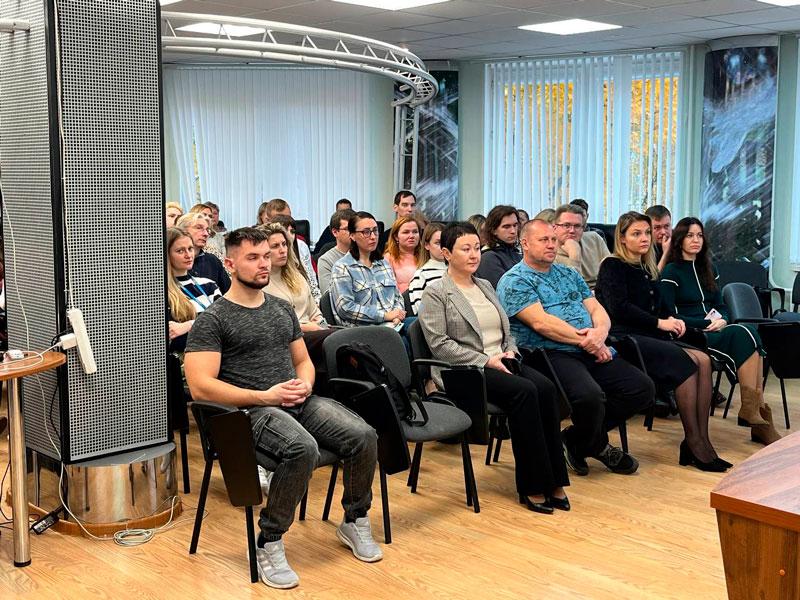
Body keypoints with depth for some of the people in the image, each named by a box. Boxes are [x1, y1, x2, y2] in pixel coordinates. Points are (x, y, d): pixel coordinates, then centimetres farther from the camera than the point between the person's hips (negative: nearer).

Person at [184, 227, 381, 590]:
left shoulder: (282, 309, 19)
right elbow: (200, 386, -12)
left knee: (363, 436, -17)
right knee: (303, 448, -36)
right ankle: (268, 545, -18)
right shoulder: (213, 319, -2)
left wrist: (305, 385, 1)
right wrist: (264, 397, -16)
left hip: (300, 402, 6)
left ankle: (355, 522, 7)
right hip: (251, 410, -6)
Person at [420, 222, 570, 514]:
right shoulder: (436, 292, 0)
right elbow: (439, 344, -10)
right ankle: (531, 487, -24)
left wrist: (510, 352, 1)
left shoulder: (485, 286, 22)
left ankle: (553, 482, -21)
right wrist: (486, 360, -16)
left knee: (545, 387, -24)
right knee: (524, 390, -31)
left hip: (500, 362, 7)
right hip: (463, 371, -6)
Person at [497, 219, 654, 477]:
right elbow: (541, 322, -14)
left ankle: (577, 440, 7)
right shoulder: (514, 281, -2)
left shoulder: (569, 274, 23)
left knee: (642, 388, -6)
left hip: (590, 352, 8)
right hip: (550, 355, -8)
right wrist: (586, 341, -13)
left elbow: (596, 309, 15)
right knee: (590, 395, -34)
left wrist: (600, 332, -9)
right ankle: (598, 445, 2)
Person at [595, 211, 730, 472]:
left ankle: (701, 440, -22)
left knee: (703, 360, -18)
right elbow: (619, 308, -13)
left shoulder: (648, 269, 22)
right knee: (686, 362, -26)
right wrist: (660, 323, -11)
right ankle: (693, 442, -19)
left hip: (649, 336, 7)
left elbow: (659, 305, 26)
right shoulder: (613, 266, -1)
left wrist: (671, 318, 3)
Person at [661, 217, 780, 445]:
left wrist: (722, 320, -2)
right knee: (745, 336, -29)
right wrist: (707, 323, -12)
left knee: (750, 331, -27)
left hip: (713, 331, 6)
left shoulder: (708, 269, 22)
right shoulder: (671, 272, 1)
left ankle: (754, 409, -34)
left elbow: (721, 306, 22)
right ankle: (753, 410, -28)